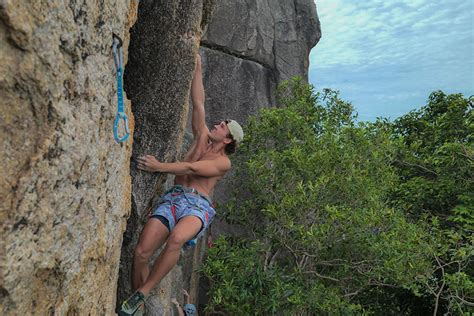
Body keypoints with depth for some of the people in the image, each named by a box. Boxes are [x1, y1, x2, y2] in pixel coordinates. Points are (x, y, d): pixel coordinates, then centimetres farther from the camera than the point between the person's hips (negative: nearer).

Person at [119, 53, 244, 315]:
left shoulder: (223, 162, 6)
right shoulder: (202, 138, 19)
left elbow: (192, 168, -9)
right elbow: (198, 103, 17)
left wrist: (160, 167, -17)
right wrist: (197, 67, 18)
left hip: (198, 206, -4)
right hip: (172, 199, 4)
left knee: (175, 239, -36)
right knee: (141, 252, -16)